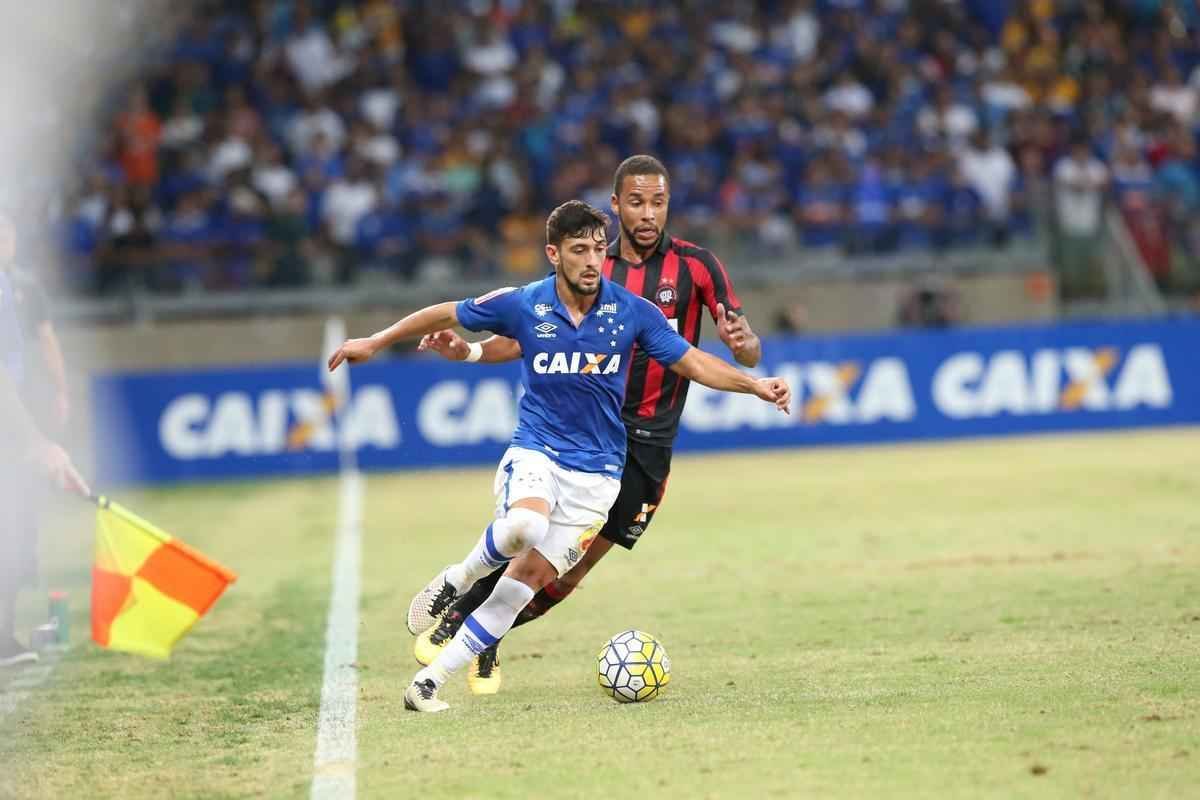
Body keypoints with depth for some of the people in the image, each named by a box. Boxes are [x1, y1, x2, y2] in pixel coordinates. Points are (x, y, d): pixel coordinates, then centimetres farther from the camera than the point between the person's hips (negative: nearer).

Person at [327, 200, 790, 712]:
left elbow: (692, 363, 3)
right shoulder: (521, 305, -6)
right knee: (524, 525, -35)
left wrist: (755, 384, -11)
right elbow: (446, 315, 8)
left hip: (595, 472, 1)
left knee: (530, 574, -8)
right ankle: (456, 580, -4)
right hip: (534, 451, -1)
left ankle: (431, 679, 0)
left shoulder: (633, 312, -5)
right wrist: (376, 342, 15)